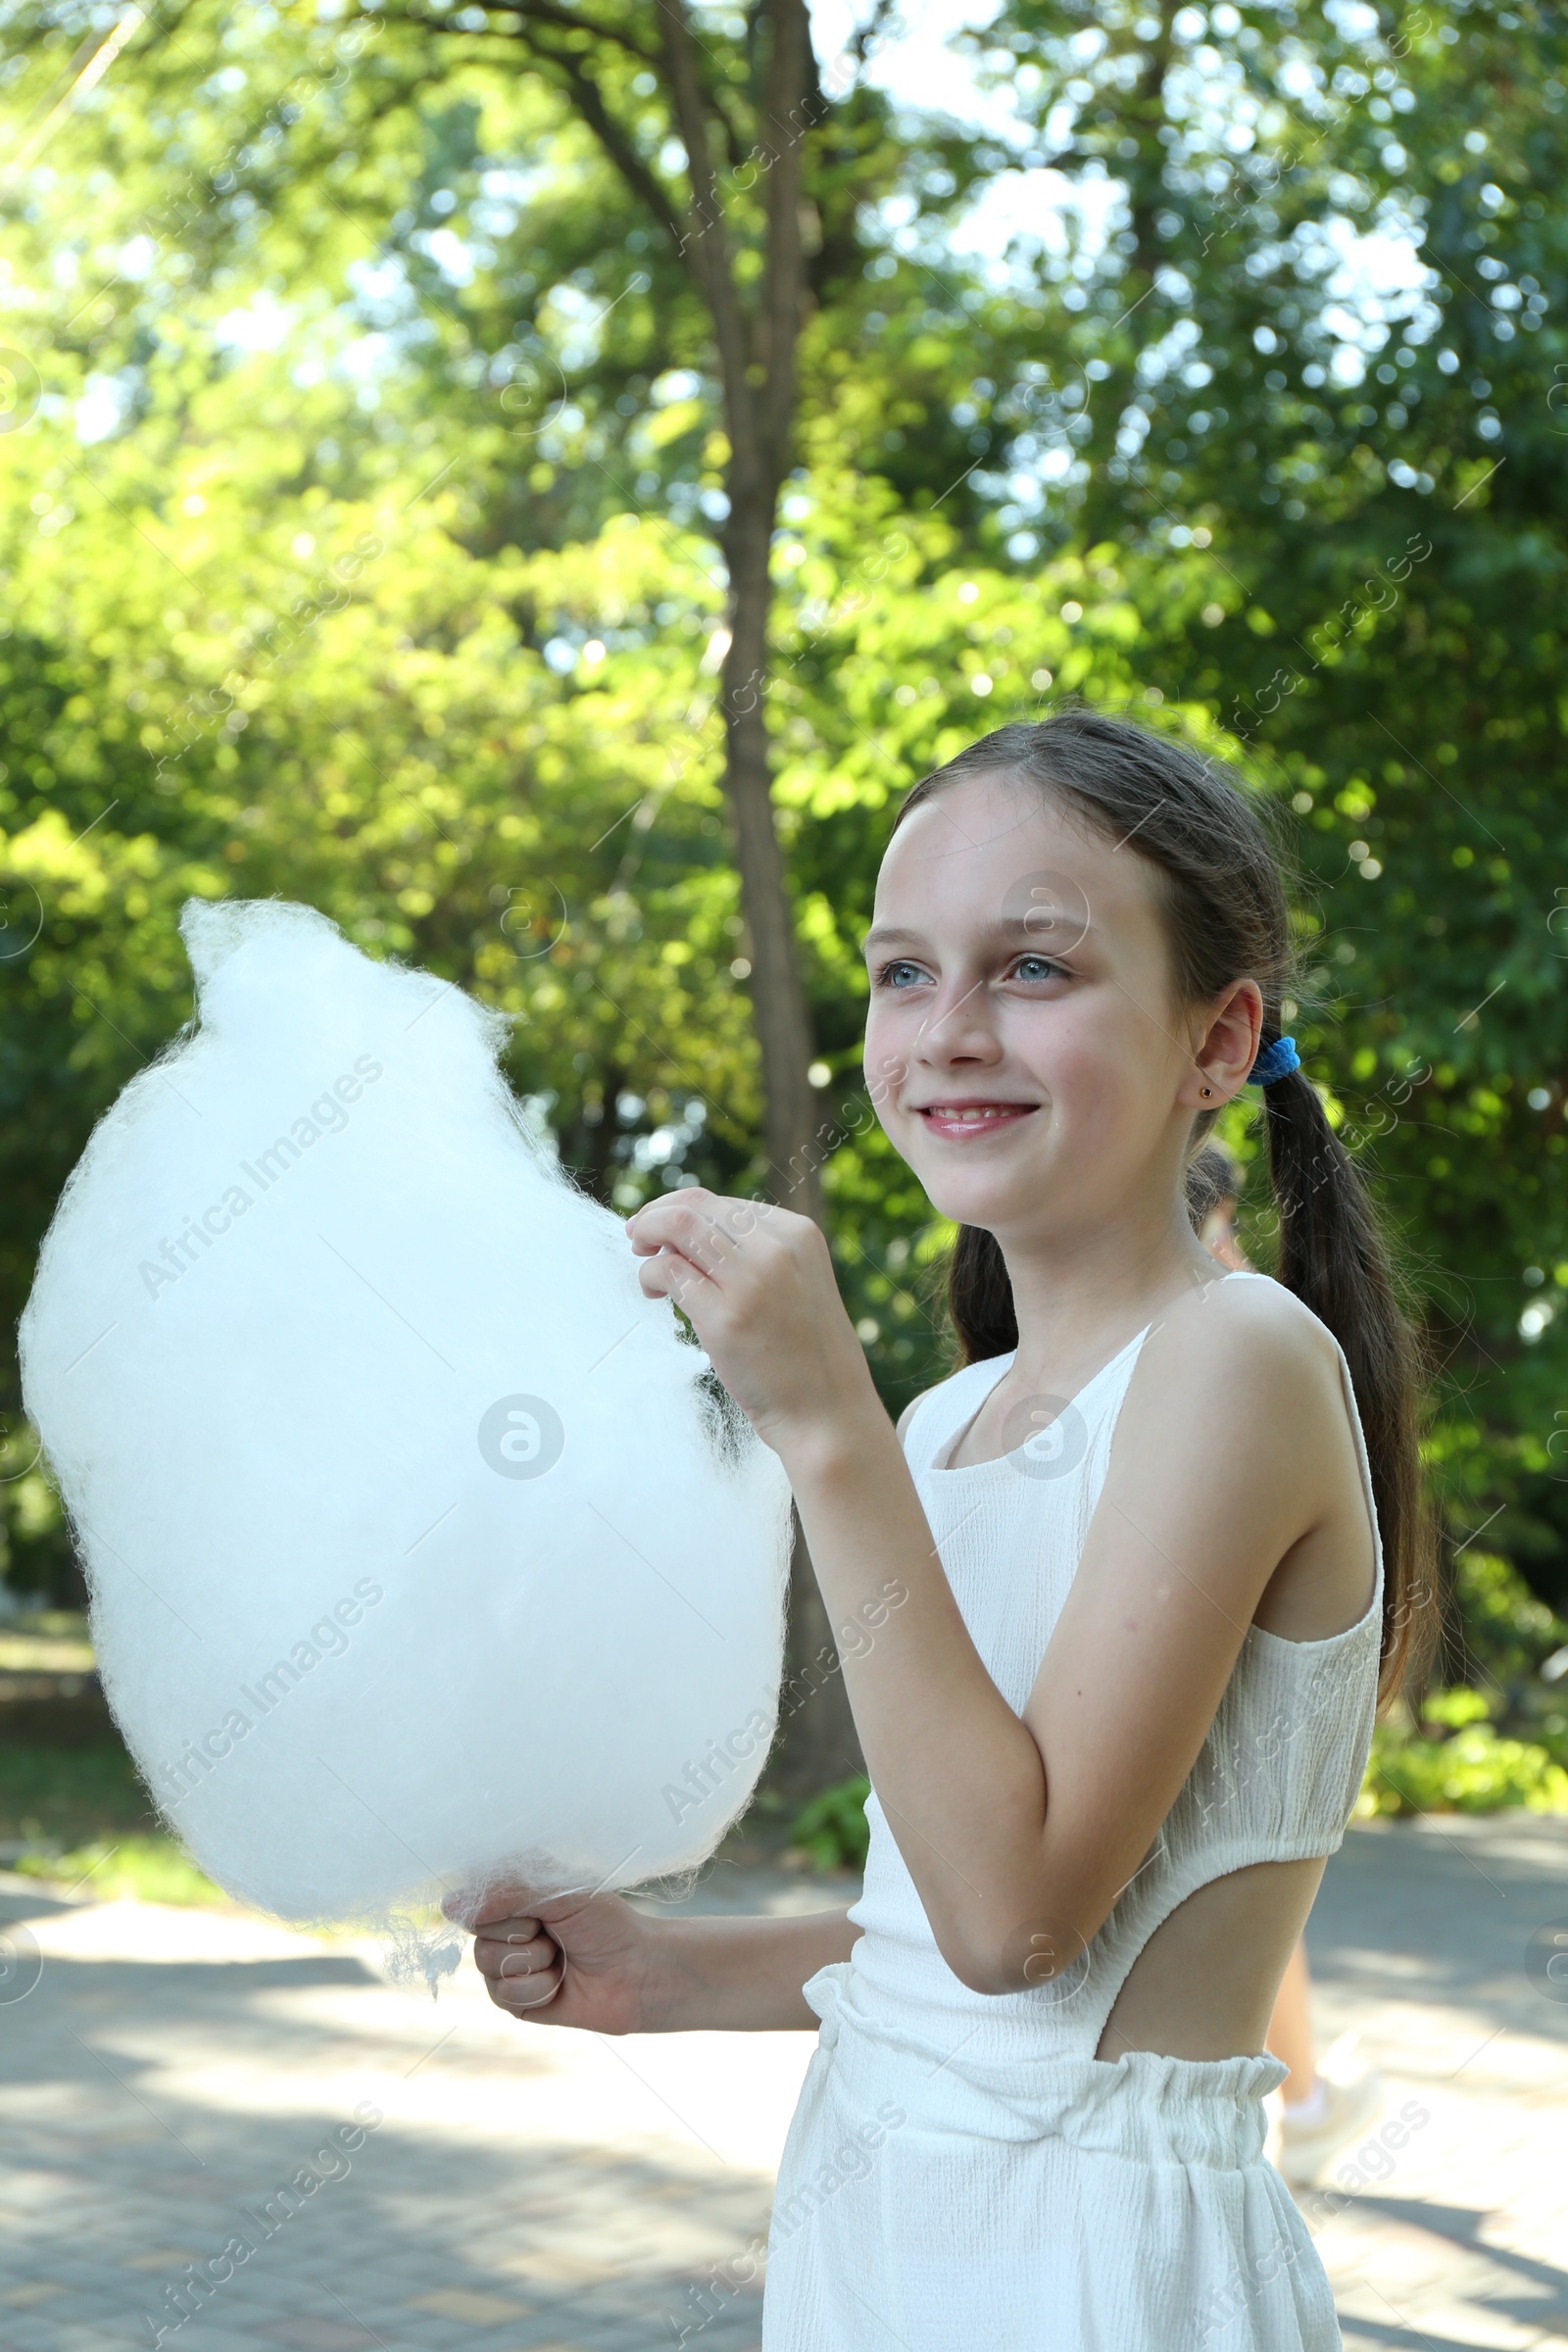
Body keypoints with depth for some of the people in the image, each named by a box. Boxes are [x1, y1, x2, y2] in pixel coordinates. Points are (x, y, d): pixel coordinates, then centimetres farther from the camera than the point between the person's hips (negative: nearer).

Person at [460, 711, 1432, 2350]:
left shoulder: (1236, 1357, -15)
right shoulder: (961, 1418, 7)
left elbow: (1017, 1910, -22)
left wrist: (828, 1433, -24)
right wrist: (658, 1974, 2)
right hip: (867, 2203, 7)